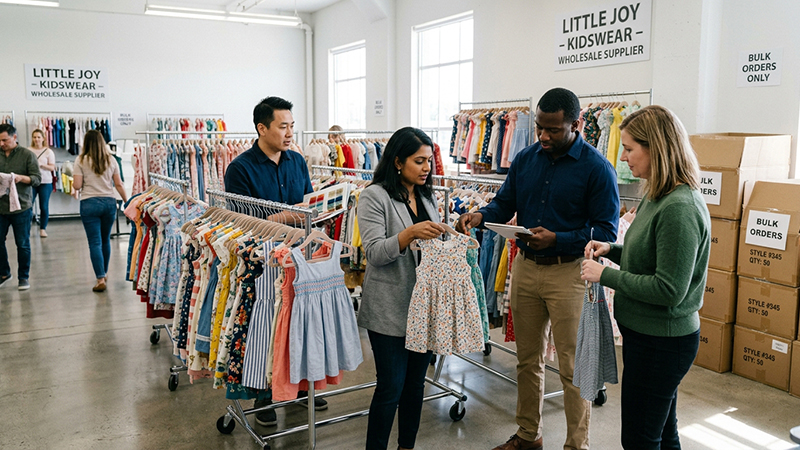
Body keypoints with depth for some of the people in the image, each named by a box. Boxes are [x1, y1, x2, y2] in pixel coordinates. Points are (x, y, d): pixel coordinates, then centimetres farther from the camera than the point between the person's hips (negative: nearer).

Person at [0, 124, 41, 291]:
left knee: (23, 244, 4)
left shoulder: (27, 155, -2)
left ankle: (23, 277, 17)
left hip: (21, 207, -3)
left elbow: (37, 178, -4)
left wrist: (21, 178, -23)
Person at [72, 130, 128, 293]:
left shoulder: (81, 161, -3)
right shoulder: (111, 160, 5)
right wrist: (127, 201, 15)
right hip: (109, 202, 3)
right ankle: (104, 273, 31)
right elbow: (118, 184, 6)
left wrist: (75, 185, 16)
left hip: (89, 204, -3)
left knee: (95, 242, -1)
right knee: (106, 240, 17)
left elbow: (77, 186, -7)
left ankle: (100, 279, -7)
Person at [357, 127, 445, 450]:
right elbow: (374, 253, -16)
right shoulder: (375, 196, -9)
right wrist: (410, 233, -30)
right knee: (391, 386, -1)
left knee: (416, 381, 15)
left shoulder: (426, 196, 12)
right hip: (390, 309, -6)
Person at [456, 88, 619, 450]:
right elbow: (504, 204, 12)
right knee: (527, 359, 17)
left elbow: (606, 230, -13)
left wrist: (557, 239, -25)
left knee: (573, 367, 4)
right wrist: (480, 216, -9)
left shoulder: (597, 168, -11)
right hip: (525, 267, 5)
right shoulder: (525, 159, 5)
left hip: (569, 273, -5)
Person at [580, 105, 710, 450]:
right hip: (652, 334, 10)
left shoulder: (679, 208, -25)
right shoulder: (658, 196, 7)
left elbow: (668, 289, -26)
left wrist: (605, 275, -18)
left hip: (660, 341, -10)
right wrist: (612, 250, 3)